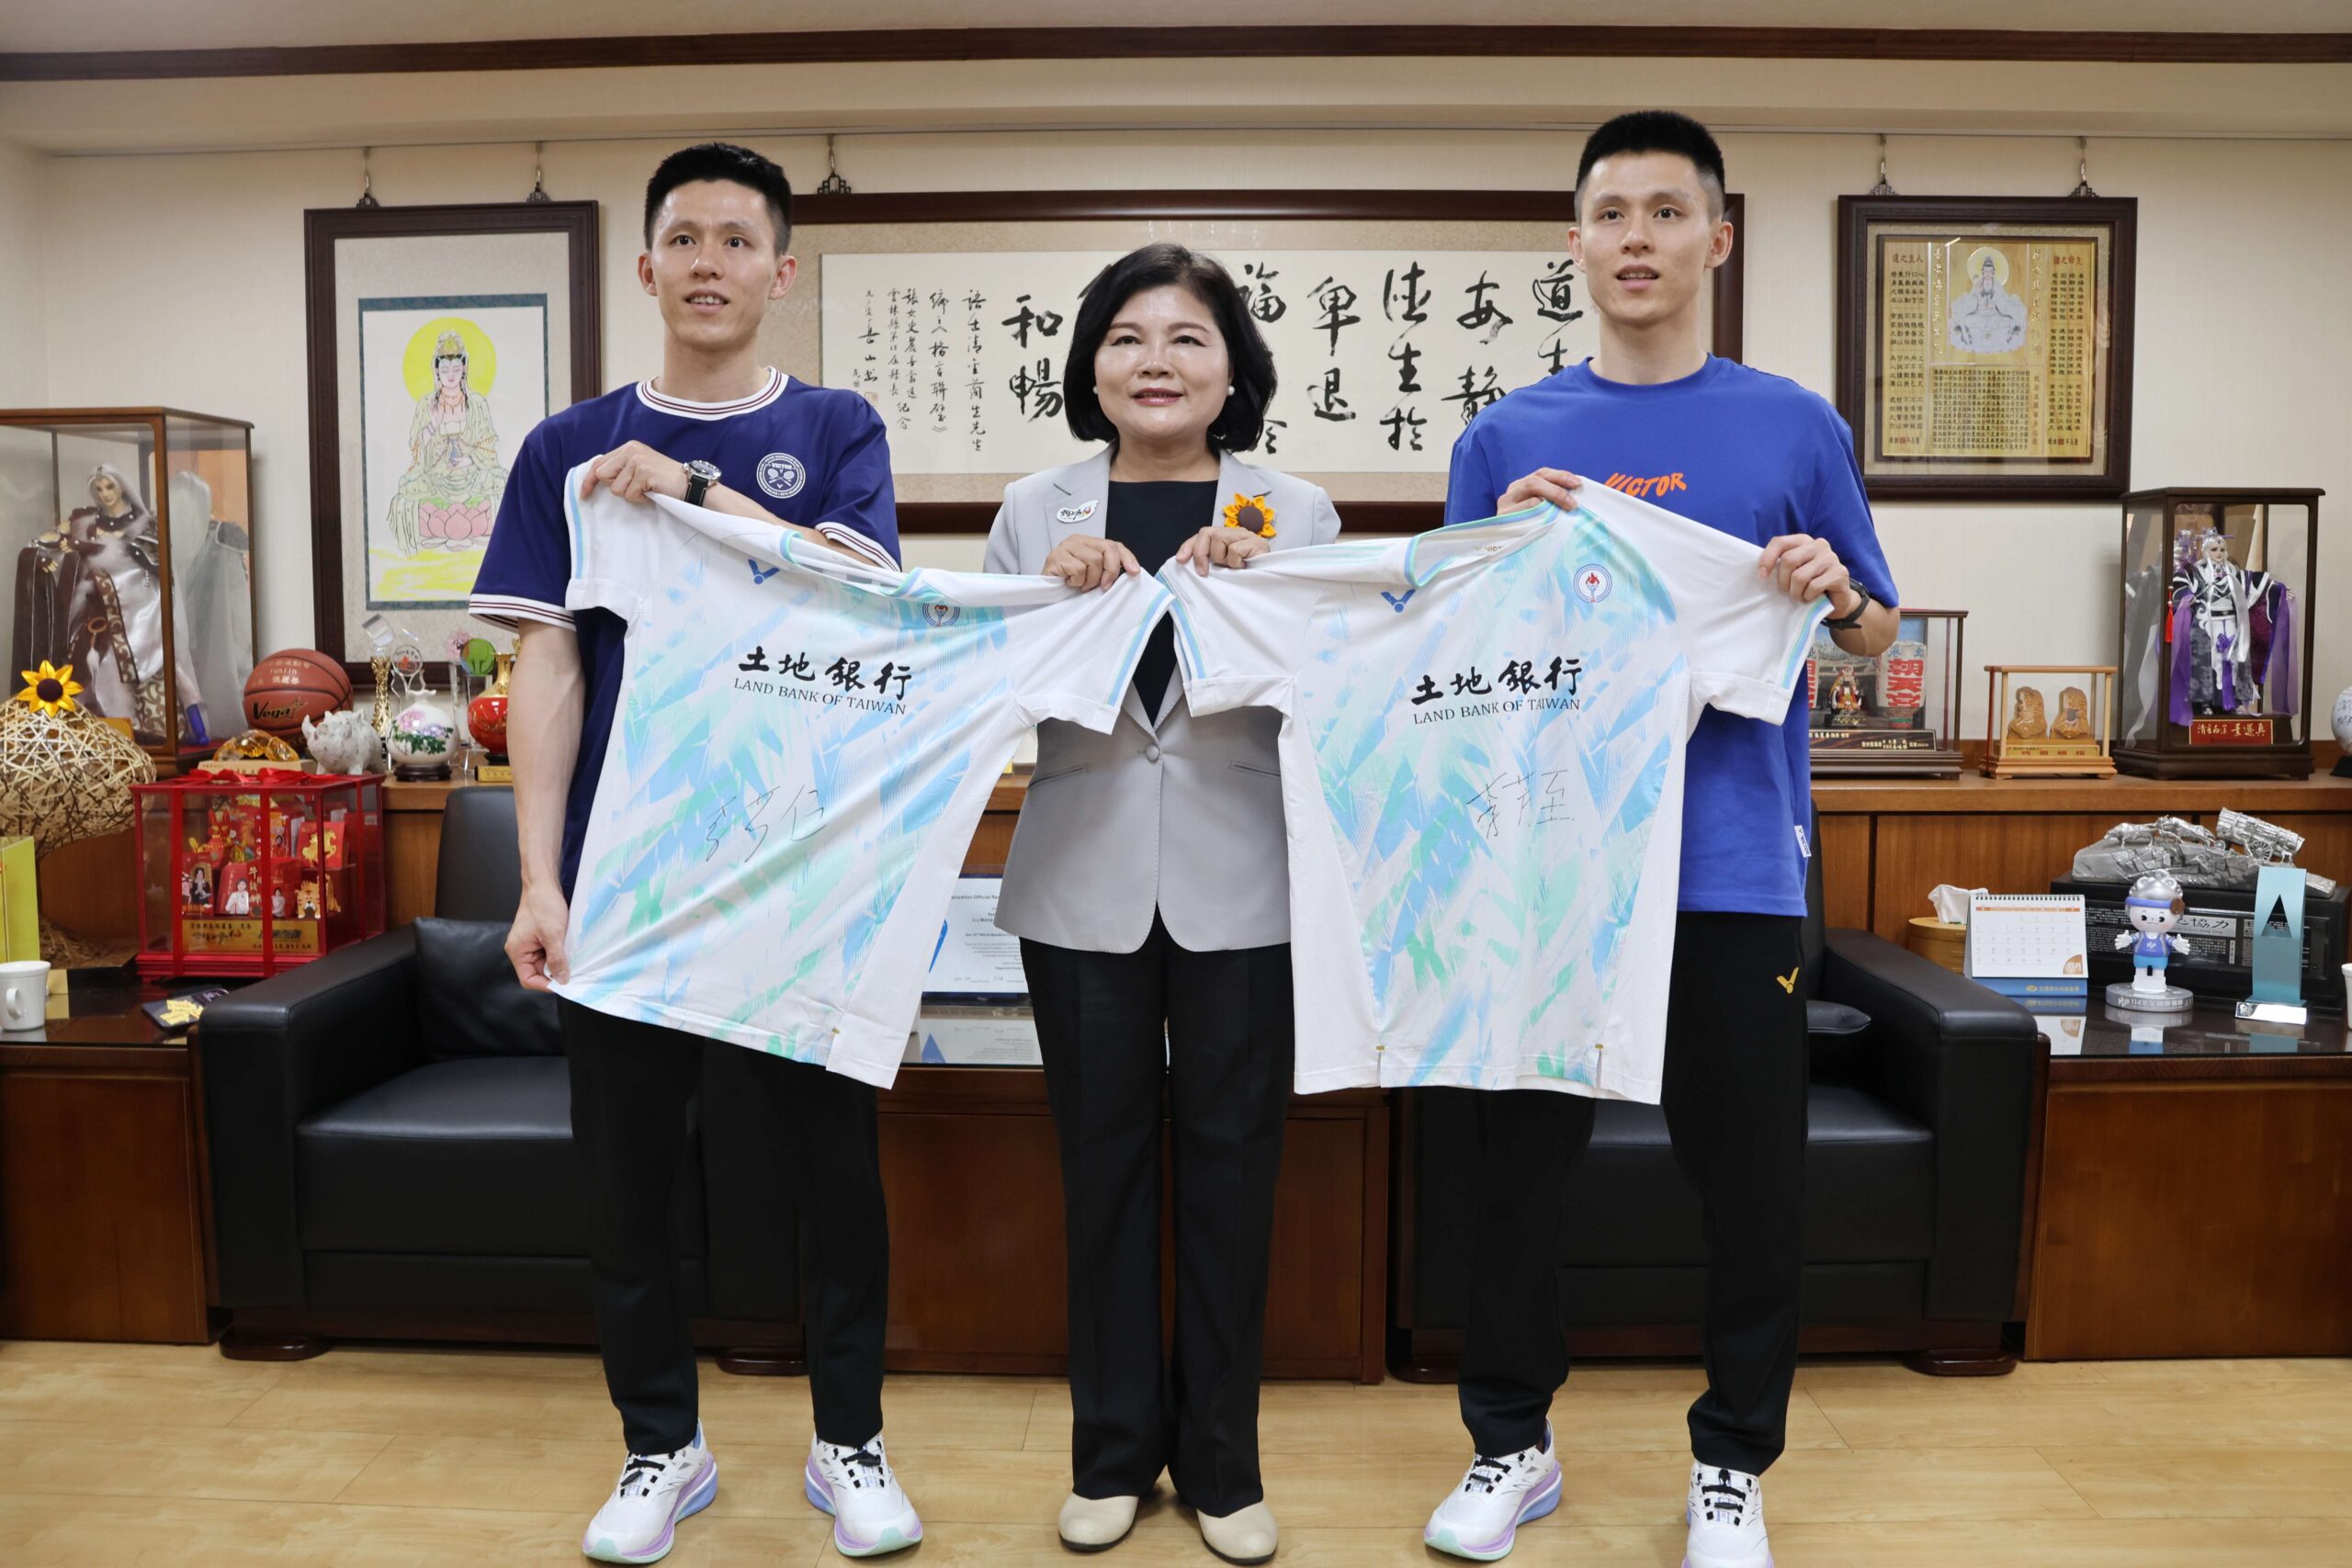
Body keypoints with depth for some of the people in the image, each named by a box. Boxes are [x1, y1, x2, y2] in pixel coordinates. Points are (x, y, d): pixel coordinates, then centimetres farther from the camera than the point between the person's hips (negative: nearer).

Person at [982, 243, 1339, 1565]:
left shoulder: (1294, 513, 3)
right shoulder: (1038, 513, 6)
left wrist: (1256, 591, -14)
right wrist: (1055, 596, -10)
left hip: (1241, 884, -1)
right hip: (1085, 881, 1)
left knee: (1232, 1166, 6)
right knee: (1105, 1162, 9)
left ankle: (1222, 1459, 24)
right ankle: (1114, 1451, 26)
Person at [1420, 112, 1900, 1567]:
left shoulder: (1795, 427, 6)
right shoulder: (1508, 436, 7)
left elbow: (1879, 630, 10)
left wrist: (1835, 591, -12)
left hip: (1734, 859, 0)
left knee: (1750, 1172, 8)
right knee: (1524, 1153, 9)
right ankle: (1513, 1442, 29)